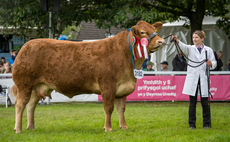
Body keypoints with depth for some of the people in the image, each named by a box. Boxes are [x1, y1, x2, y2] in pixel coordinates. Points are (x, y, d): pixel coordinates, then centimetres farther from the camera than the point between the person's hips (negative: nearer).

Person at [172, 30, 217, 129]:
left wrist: (211, 63, -16)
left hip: (203, 78, 0)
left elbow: (214, 63, 8)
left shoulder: (208, 50, 8)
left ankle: (206, 124, 10)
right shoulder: (190, 49, 7)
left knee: (205, 102, 1)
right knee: (192, 102, 2)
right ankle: (192, 124, 8)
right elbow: (183, 47, -16)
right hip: (192, 78, 0)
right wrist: (177, 41, -37)